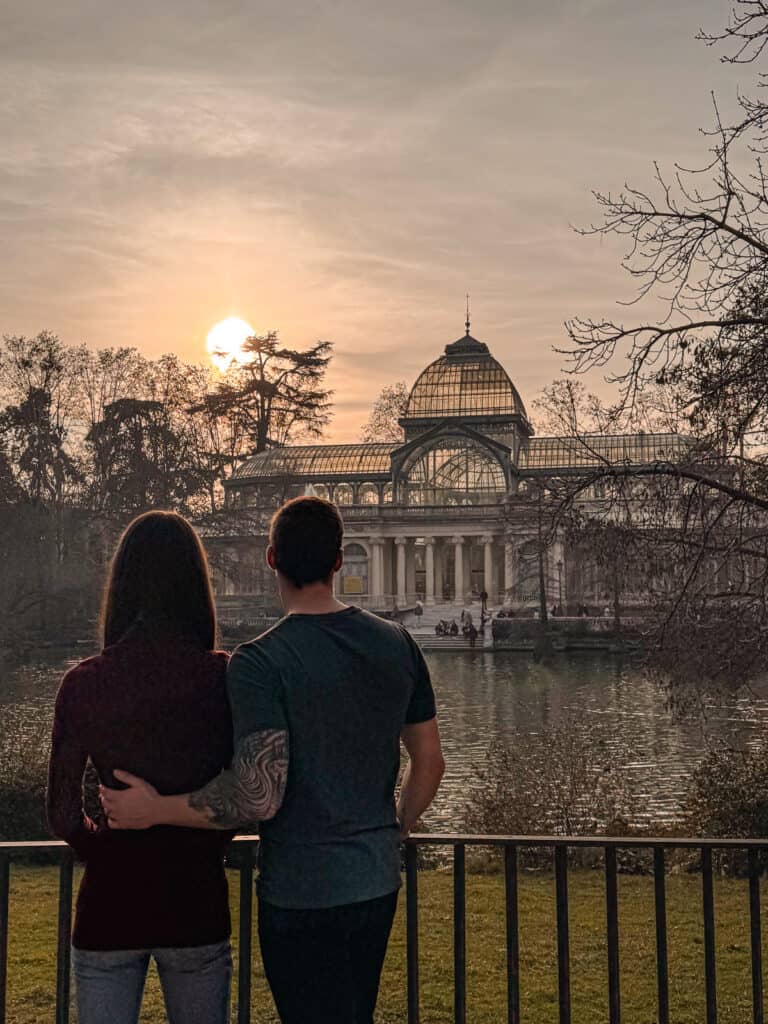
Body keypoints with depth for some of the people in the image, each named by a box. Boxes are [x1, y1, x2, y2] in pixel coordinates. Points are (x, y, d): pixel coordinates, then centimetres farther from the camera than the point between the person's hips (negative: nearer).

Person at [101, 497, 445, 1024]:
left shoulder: (259, 663, -18)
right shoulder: (397, 644, 0)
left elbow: (259, 796, -25)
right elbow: (430, 763, 7)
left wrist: (154, 810, -13)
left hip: (301, 893, -6)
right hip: (379, 881, 6)